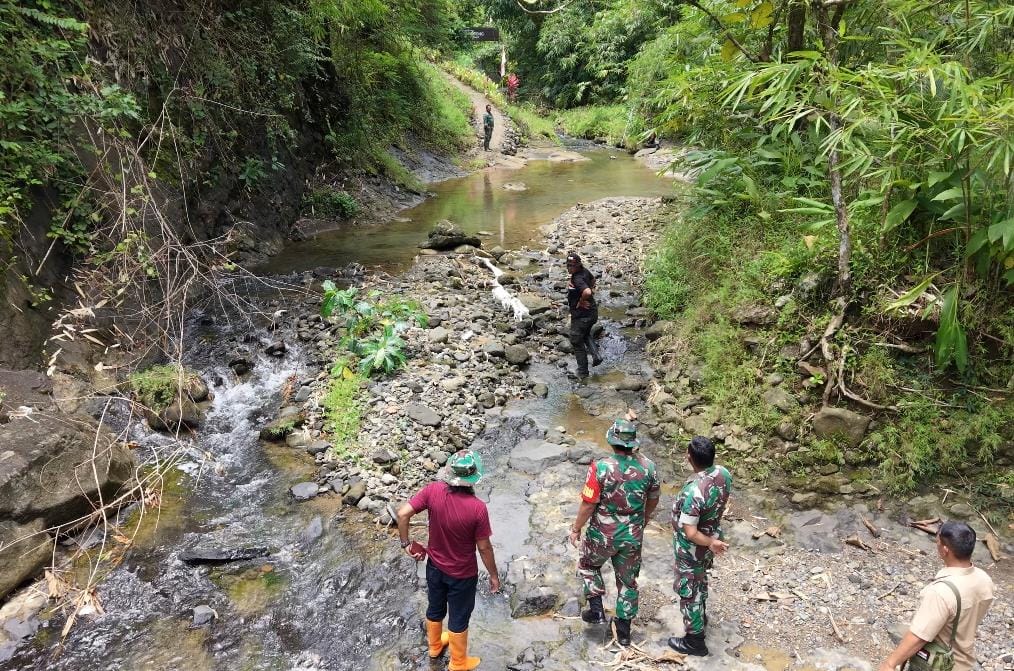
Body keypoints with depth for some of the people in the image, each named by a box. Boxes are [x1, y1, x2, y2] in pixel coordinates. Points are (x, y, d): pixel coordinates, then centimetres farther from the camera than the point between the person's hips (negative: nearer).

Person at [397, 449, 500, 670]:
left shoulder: (433, 491, -22)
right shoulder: (477, 508, -31)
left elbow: (403, 514, -18)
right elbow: (484, 547, -20)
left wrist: (406, 543, -2)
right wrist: (494, 575, -3)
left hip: (434, 566, 4)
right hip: (462, 574, -4)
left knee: (435, 608, 29)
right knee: (459, 618, 20)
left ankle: (435, 646, 55)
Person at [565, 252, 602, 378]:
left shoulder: (577, 279, -28)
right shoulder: (584, 271, 1)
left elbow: (587, 292, -45)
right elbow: (592, 279, 25)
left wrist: (580, 302, -28)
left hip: (581, 315, -9)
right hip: (592, 312, 9)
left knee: (577, 342, 9)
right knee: (586, 334, 34)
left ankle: (583, 371, 19)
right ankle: (596, 355, 17)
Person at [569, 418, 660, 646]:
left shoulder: (600, 467, -22)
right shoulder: (648, 466, -10)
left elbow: (588, 504, -18)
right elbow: (653, 499, 5)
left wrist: (576, 529, -3)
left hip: (602, 535, -3)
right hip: (633, 537, 3)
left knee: (588, 566, 26)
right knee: (628, 580, 19)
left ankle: (596, 610, 21)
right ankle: (624, 631, 30)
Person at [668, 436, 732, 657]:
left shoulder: (693, 491, -38)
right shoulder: (724, 474, -15)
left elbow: (690, 533, -32)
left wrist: (710, 543, -20)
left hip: (692, 549, -7)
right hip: (712, 534, 8)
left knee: (689, 591, 14)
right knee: (700, 581, 31)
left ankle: (694, 641, 31)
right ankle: (701, 618, 54)